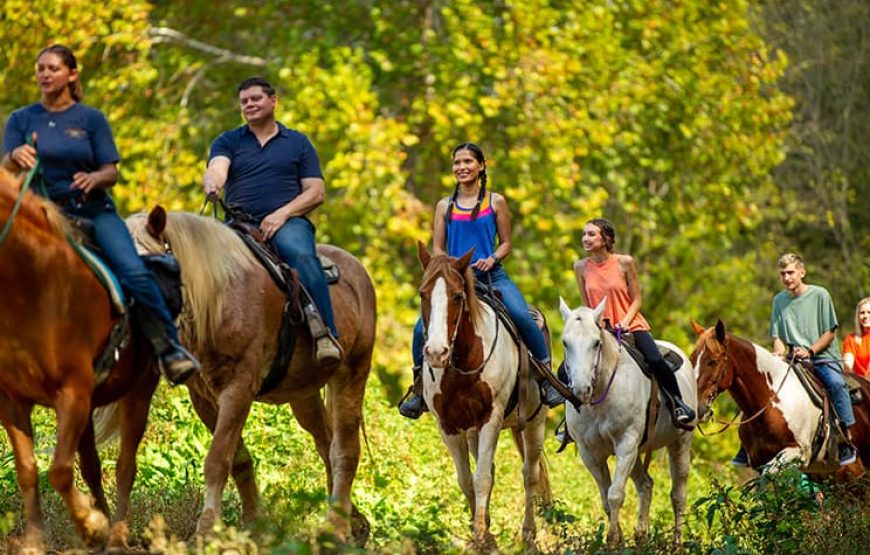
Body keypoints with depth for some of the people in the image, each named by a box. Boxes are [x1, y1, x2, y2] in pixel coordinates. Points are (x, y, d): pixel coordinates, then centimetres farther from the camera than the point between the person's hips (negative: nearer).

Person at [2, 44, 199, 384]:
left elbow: (111, 172, 3)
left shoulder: (91, 119, 8)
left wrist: (94, 178, -22)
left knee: (135, 273, -22)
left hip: (93, 211, -1)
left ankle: (169, 350, -17)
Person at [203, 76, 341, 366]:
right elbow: (217, 167, -4)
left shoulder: (297, 143, 17)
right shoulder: (228, 142, 19)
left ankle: (325, 334, -38)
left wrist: (282, 214, -8)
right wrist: (212, 184, -30)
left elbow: (316, 192, 9)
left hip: (287, 221, -2)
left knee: (300, 254, -36)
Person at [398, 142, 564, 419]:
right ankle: (419, 387, 3)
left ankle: (547, 377, -12)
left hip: (491, 275, -1)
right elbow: (437, 248, 10)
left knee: (523, 317, -27)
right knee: (422, 328, -18)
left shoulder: (495, 202, 7)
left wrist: (492, 259, -12)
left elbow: (506, 243, 9)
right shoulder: (445, 206, 11)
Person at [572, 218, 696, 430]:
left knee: (655, 360, -27)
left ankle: (678, 404, -4)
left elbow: (636, 300, -2)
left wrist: (625, 322, -17)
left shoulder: (625, 262, -6)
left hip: (631, 325, -3)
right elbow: (587, 305, 9)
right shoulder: (581, 267, 1)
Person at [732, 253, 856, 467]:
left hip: (823, 356, -4)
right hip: (793, 359, 4)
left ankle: (846, 443, -30)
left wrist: (810, 351, -17)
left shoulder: (820, 295, -1)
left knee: (836, 383, -34)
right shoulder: (779, 300, 10)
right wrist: (779, 352, -11)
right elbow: (778, 336, 12)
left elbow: (830, 332, -3)